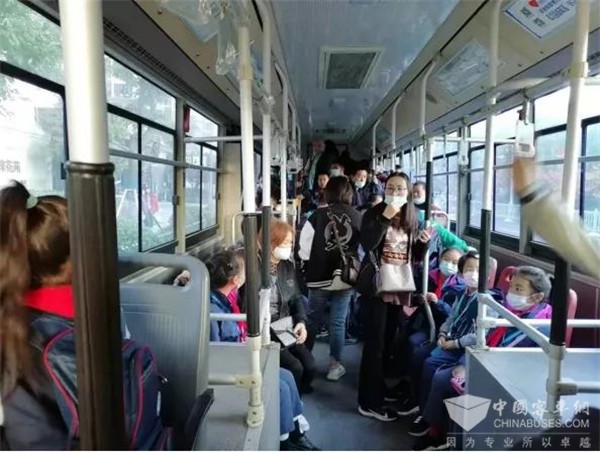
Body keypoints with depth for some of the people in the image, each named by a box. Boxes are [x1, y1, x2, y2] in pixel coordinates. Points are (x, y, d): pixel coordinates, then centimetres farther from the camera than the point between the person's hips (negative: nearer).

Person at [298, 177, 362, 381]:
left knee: (313, 320, 14)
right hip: (345, 277, 1)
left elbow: (305, 246, -8)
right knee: (338, 322, 10)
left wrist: (309, 264, 9)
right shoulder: (357, 217, -3)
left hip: (320, 276, -1)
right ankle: (335, 365, 17)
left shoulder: (318, 215, -9)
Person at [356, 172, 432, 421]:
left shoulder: (412, 218, 9)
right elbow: (367, 244, -23)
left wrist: (424, 241, -6)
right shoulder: (374, 213, -6)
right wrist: (385, 217, -24)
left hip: (401, 285, 6)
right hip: (377, 285, -5)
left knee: (389, 340, 16)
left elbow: (416, 257, 13)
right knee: (375, 342, -3)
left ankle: (379, 388, 34)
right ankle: (370, 402, 7)